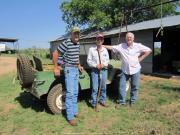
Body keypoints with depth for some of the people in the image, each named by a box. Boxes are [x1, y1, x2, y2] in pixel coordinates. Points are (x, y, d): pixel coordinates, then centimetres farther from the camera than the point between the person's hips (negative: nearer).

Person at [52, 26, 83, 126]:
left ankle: (75, 112, 28)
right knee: (70, 93, -7)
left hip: (76, 69, 8)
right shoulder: (66, 43, -16)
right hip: (69, 69, -8)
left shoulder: (78, 44, 8)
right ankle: (70, 117, 2)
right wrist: (56, 68, -11)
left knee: (75, 92, 14)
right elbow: (55, 54, -13)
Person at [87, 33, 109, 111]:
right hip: (95, 70, -3)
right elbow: (89, 60, -3)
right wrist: (96, 65, -15)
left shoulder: (105, 50, 5)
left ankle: (102, 101, 30)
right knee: (95, 88, -3)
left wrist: (104, 64, -10)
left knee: (103, 87, 12)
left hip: (103, 70, 4)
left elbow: (107, 60, 9)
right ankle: (93, 103, 12)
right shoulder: (91, 49, -4)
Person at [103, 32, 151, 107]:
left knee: (134, 87, 10)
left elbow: (148, 50, 0)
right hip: (125, 70, 1)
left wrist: (140, 59, -5)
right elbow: (111, 47, -3)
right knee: (122, 86, 4)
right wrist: (103, 46, -10)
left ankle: (132, 101, 28)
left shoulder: (138, 46, -5)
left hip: (135, 70, -1)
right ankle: (122, 101, 18)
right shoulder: (121, 46, -3)